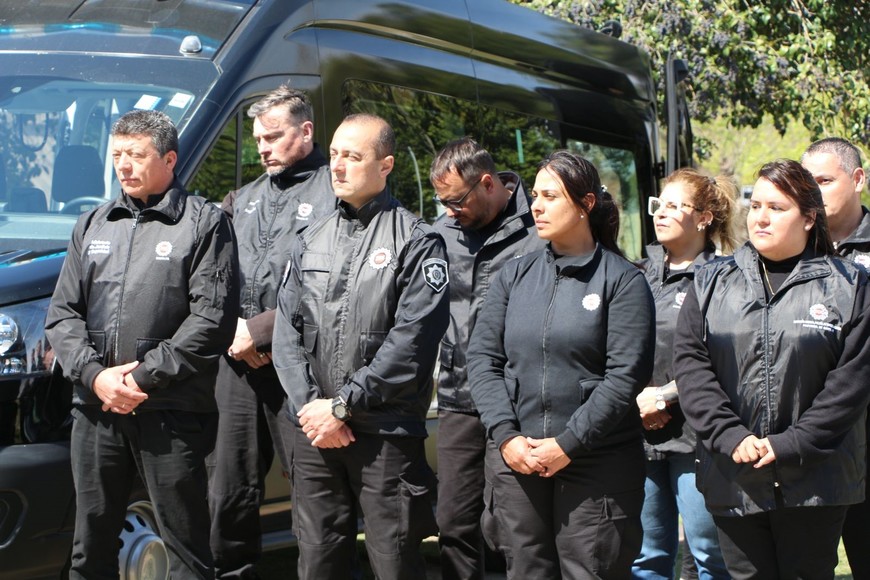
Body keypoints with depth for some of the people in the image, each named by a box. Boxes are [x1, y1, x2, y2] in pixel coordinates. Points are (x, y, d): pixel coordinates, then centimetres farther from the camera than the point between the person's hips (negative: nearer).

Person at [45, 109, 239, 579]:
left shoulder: (204, 222, 0)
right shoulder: (93, 224, 16)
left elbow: (211, 319, -10)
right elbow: (62, 313, 12)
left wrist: (144, 377, -13)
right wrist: (94, 375, -6)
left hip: (171, 413, -5)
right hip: (95, 409, 5)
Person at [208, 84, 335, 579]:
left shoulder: (335, 194, -3)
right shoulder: (244, 199, 20)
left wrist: (260, 331, -11)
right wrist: (230, 329, 0)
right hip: (238, 366, 6)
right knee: (230, 489, 11)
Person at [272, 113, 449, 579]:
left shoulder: (416, 242, -5)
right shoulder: (312, 240, 13)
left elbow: (412, 341, -13)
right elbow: (287, 328, 8)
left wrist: (343, 405, -14)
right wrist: (309, 405, -6)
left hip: (385, 431, -5)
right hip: (313, 430, 5)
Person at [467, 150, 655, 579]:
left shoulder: (622, 280, -3)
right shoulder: (514, 275, 10)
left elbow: (626, 375, -10)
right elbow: (482, 358, 6)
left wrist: (567, 444, -14)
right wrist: (506, 435, -7)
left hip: (597, 465, -4)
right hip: (514, 459, 4)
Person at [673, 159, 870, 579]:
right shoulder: (711, 282, 8)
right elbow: (690, 362, 0)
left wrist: (792, 444, -14)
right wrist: (729, 436, -13)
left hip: (813, 481, -2)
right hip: (732, 481, 2)